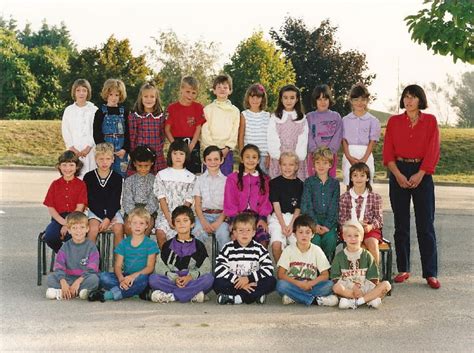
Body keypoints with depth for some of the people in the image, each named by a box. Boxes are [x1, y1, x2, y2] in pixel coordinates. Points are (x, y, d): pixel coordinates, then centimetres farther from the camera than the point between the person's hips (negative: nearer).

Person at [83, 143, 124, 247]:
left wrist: (108, 218, -17)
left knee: (119, 229, -25)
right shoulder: (89, 177, -1)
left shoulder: (117, 177, 0)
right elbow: (90, 200, -4)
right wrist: (103, 217, -14)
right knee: (93, 228, -28)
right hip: (95, 211, -1)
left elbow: (115, 201, -3)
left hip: (112, 211, 1)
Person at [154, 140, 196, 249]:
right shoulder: (162, 175, 11)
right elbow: (162, 199, 2)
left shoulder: (190, 177, 10)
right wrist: (169, 218, -10)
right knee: (160, 233, -27)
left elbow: (188, 201, 4)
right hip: (165, 214, 1)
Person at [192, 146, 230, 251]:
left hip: (221, 216, -1)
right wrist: (203, 222, -12)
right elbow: (197, 204, 5)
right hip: (204, 215, 1)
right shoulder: (200, 179, 11)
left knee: (223, 234, -31)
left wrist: (218, 222, -14)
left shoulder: (226, 180, 8)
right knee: (198, 233, -30)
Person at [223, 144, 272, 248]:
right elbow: (230, 201, 3)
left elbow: (265, 200, 10)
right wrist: (234, 220, -8)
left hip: (257, 216, 2)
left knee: (264, 237, -27)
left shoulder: (263, 179, 16)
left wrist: (263, 218, -3)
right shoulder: (233, 178, 8)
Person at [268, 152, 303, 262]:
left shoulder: (299, 184, 9)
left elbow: (298, 208, 6)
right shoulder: (275, 183, 5)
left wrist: (291, 225, -9)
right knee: (276, 244, -26)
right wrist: (283, 225, -12)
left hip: (294, 218, 1)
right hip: (277, 217, -1)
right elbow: (276, 205, -2)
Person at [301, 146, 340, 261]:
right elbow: (306, 205, -1)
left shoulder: (334, 183, 10)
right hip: (312, 219, -1)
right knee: (315, 239, -29)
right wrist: (315, 224, -14)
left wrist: (327, 226, -12)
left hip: (329, 221, 1)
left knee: (330, 238, -28)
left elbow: (334, 207, 3)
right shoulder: (309, 182, 7)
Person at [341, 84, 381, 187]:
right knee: (349, 186, 2)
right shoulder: (345, 120, 7)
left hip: (366, 156, -1)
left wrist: (364, 159, -11)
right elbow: (344, 141, 3)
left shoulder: (373, 121, 3)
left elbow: (372, 141, -2)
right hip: (349, 156, 1)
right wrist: (349, 157, -11)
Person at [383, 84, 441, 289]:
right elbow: (388, 151, 2)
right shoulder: (394, 122, 7)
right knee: (401, 224, 4)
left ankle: (430, 273, -1)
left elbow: (433, 150, -2)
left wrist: (419, 175, -11)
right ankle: (403, 270, 13)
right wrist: (398, 175, -10)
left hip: (422, 173, -1)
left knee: (426, 225, -3)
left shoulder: (430, 121, 4)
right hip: (399, 173, 1)